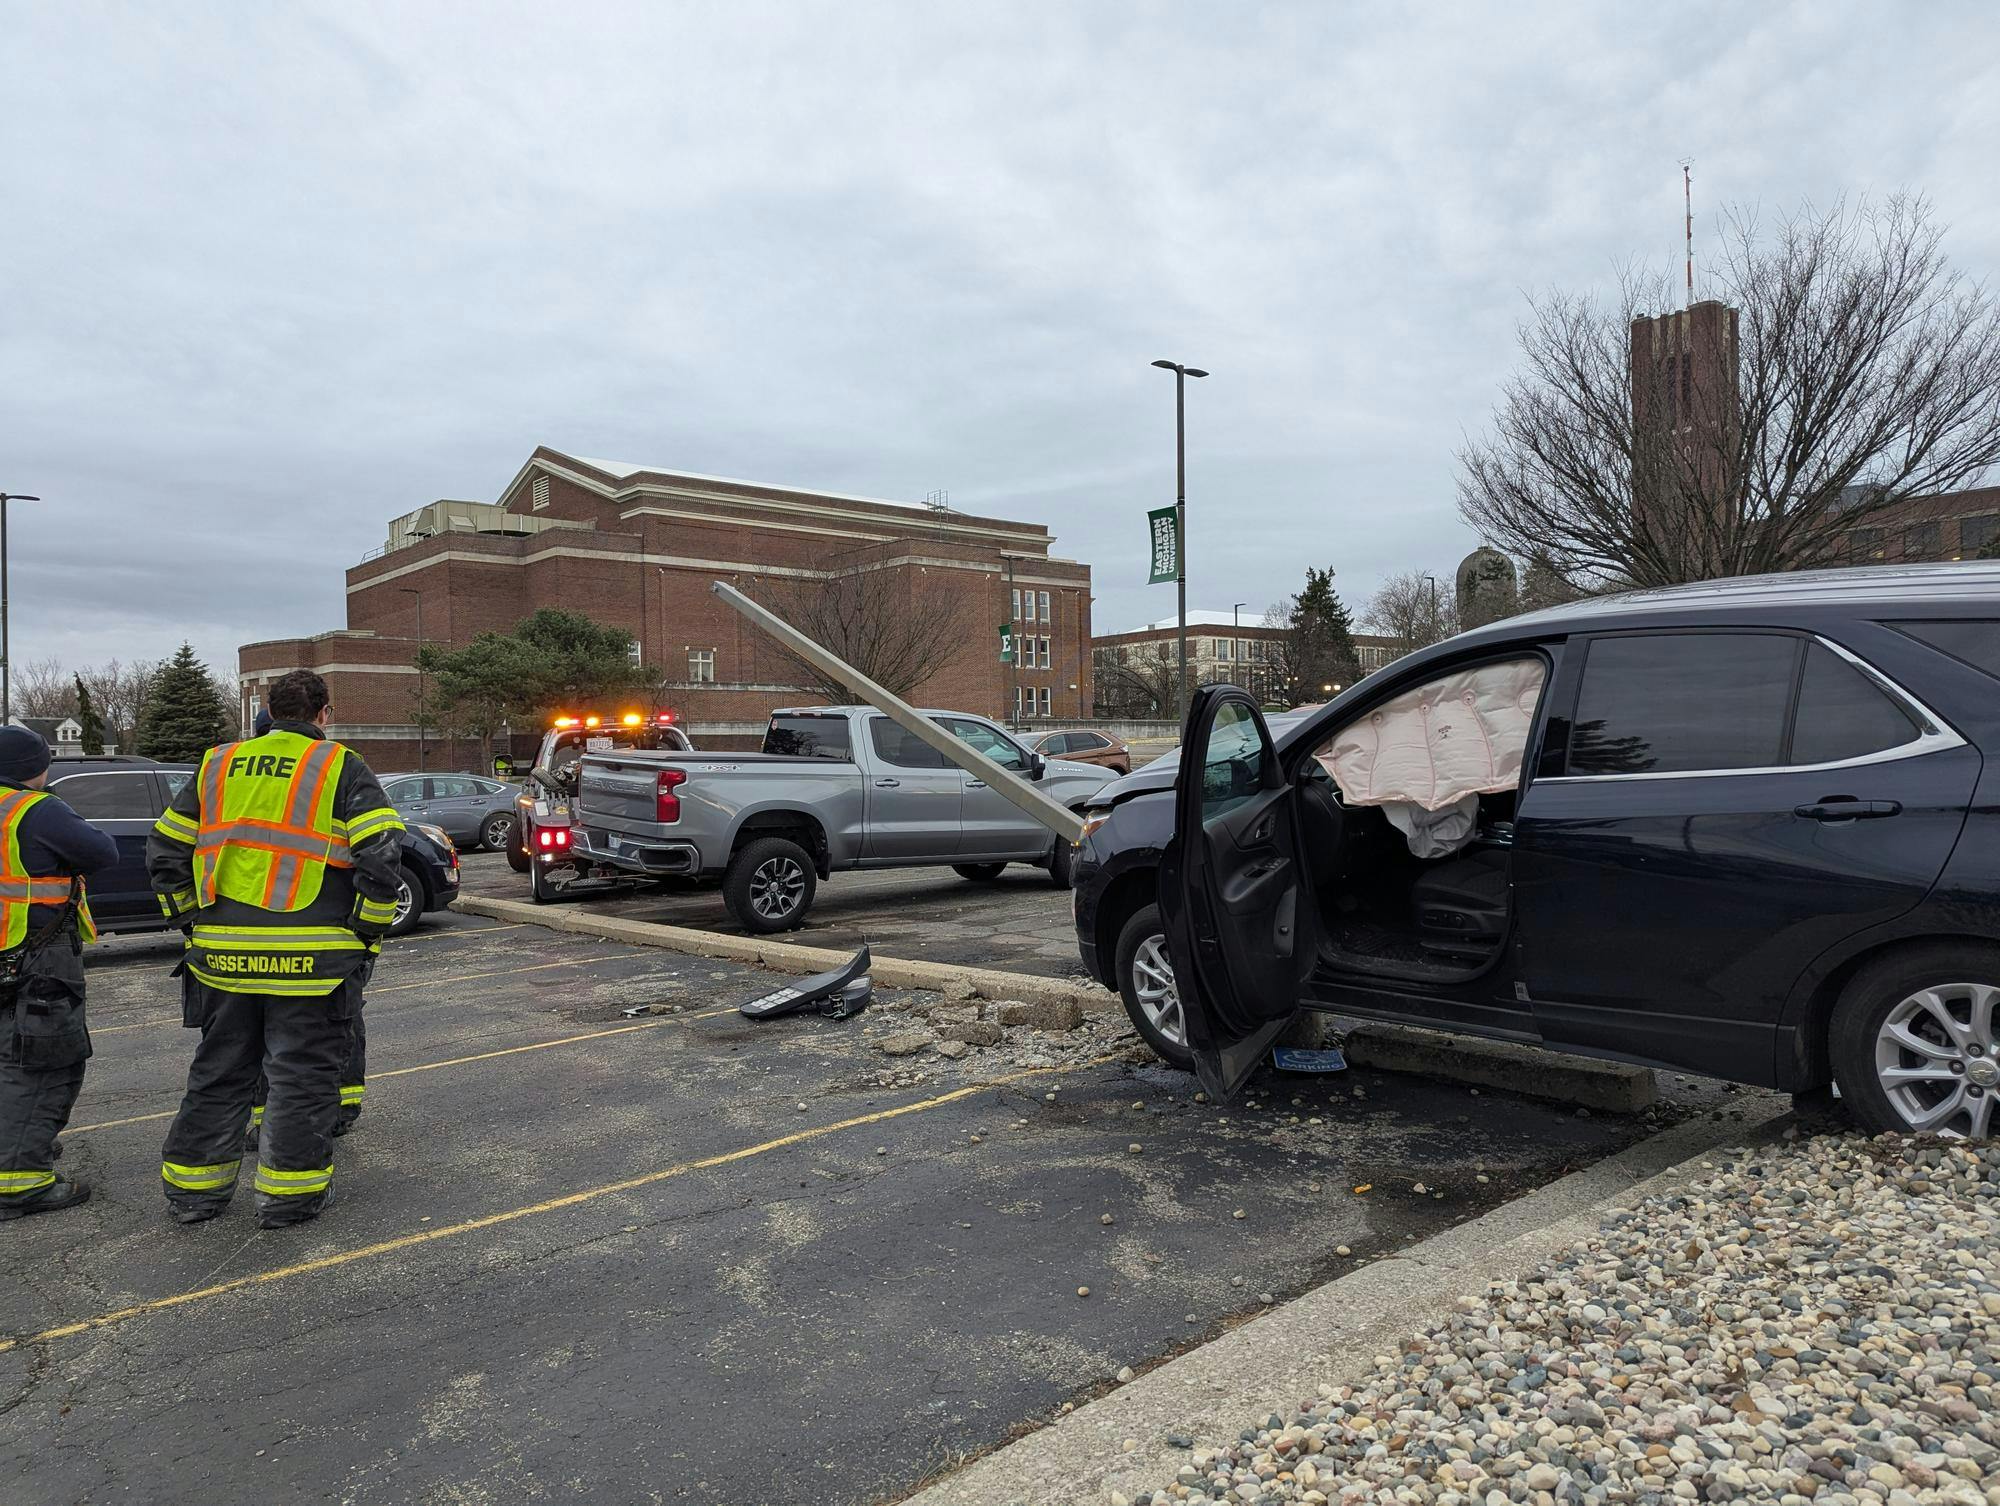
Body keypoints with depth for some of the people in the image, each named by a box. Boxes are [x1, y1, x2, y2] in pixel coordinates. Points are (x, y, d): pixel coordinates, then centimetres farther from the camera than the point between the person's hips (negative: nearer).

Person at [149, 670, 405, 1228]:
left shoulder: (218, 766, 12)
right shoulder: (341, 768, -3)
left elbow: (164, 853, 14)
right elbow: (380, 855, -14)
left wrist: (193, 922, 19)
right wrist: (368, 932, -3)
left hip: (223, 953, 5)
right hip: (311, 957, -5)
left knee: (219, 1070, 19)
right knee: (303, 1073, 7)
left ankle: (192, 1186, 28)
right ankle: (289, 1192, 13)